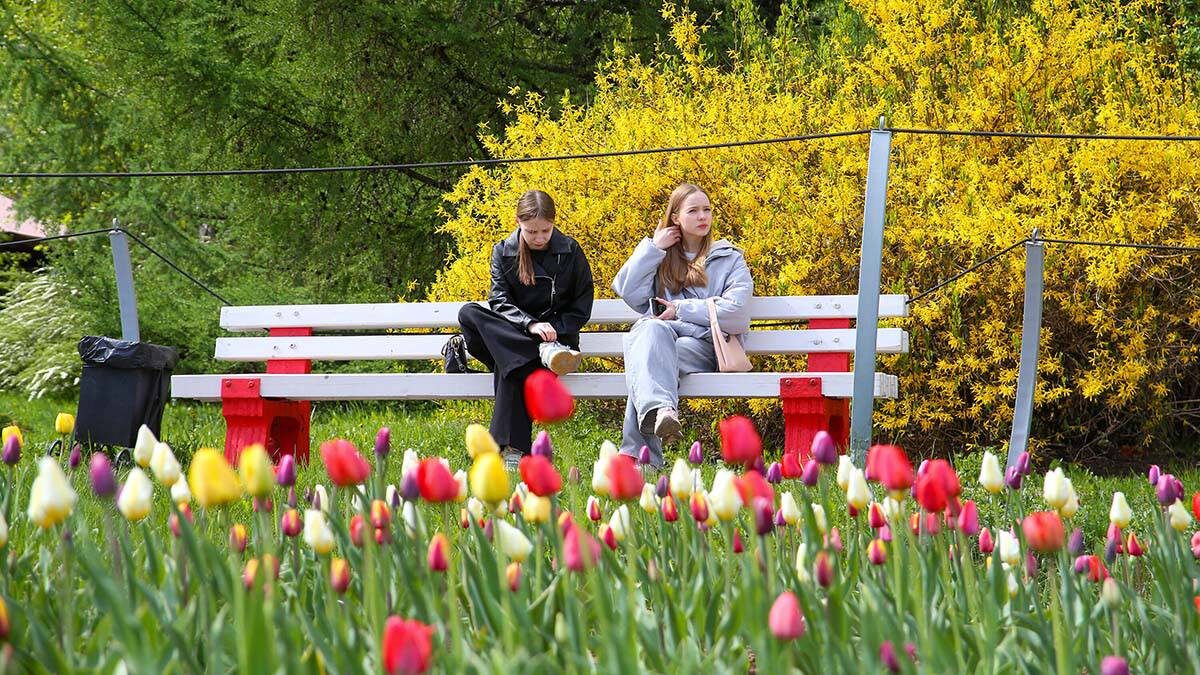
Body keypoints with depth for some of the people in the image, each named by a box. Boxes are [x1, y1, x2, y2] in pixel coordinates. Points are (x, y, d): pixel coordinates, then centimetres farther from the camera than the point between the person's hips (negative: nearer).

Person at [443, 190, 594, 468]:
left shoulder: (569, 251, 1)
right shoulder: (503, 252, 4)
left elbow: (581, 308, 3)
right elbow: (500, 300, -10)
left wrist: (553, 329, -14)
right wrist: (530, 325, -29)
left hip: (557, 333, -3)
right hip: (510, 331, 3)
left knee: (508, 363, -36)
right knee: (468, 312, -27)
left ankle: (513, 448, -41)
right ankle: (545, 353, -43)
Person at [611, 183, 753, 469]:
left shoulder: (729, 259, 18)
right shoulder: (661, 258, 26)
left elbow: (736, 312, 0)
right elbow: (628, 292, 9)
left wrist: (681, 309, -3)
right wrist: (652, 248, 8)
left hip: (703, 342, -2)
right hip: (659, 337, 2)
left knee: (647, 359, -36)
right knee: (653, 330, -38)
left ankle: (636, 451, -52)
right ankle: (660, 408, -66)